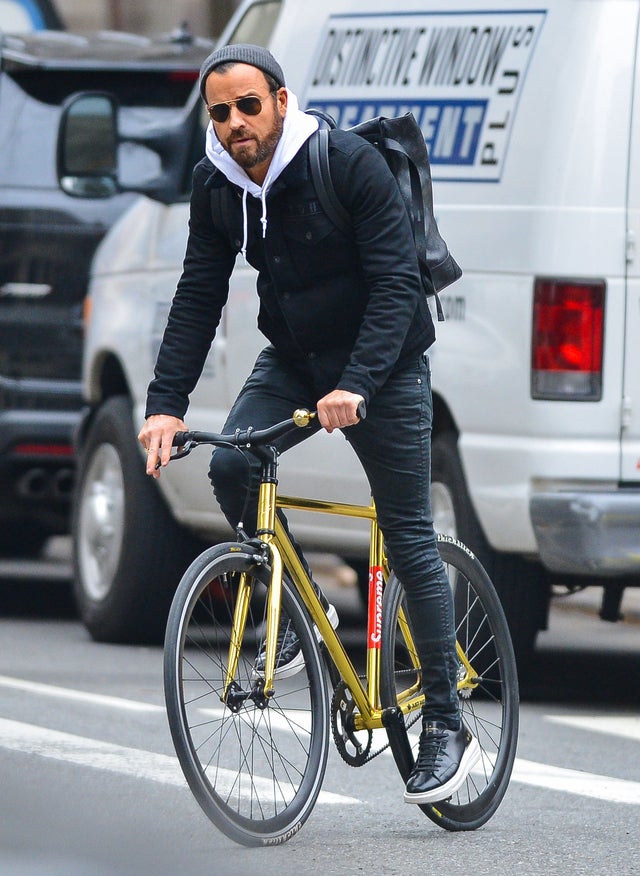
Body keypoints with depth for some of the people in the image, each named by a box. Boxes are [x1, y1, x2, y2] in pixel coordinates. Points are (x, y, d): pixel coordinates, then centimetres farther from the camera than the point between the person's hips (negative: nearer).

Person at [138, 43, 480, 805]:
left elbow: (395, 284, -26)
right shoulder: (216, 185, -6)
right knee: (230, 466, -22)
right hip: (292, 361, 5)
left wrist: (355, 385, -39)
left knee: (409, 539, -3)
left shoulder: (349, 165, -23)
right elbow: (198, 298, -5)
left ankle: (446, 725, 5)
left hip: (383, 365, -5)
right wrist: (165, 404, -17)